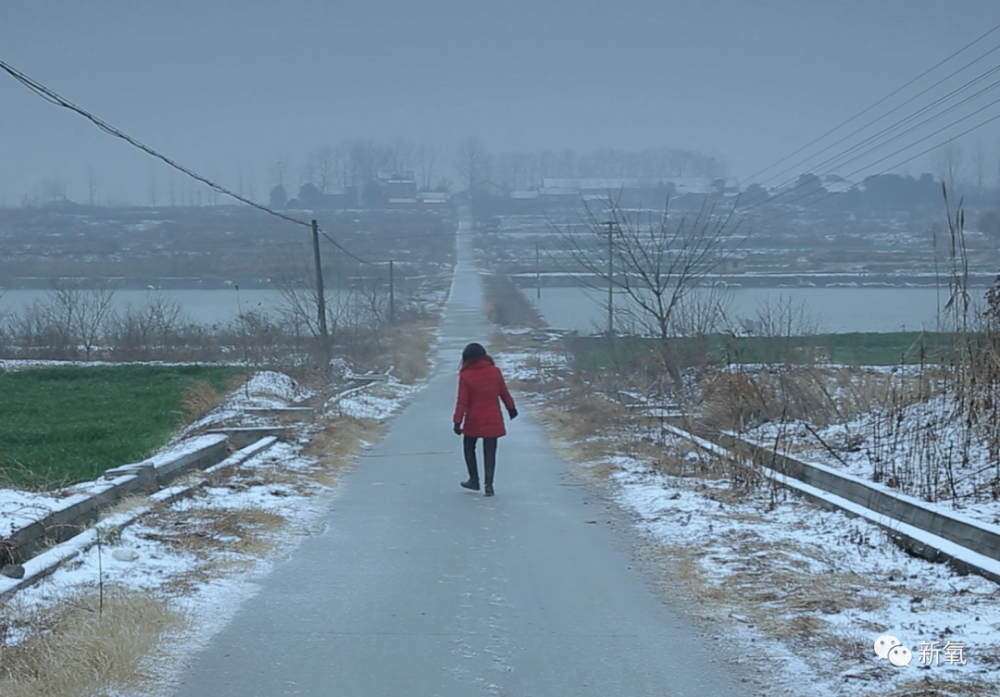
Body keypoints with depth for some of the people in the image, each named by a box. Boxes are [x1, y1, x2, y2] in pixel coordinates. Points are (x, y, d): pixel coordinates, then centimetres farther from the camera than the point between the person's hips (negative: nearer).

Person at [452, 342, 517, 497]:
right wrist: (511, 407, 24)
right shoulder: (494, 371, -3)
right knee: (490, 452, 5)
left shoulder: (466, 375, -13)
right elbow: (504, 393, 8)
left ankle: (474, 480, 21)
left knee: (469, 448, 19)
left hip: (473, 420, -2)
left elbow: (462, 401, -14)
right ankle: (488, 484, -1)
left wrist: (457, 421, -11)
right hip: (493, 419, 2)